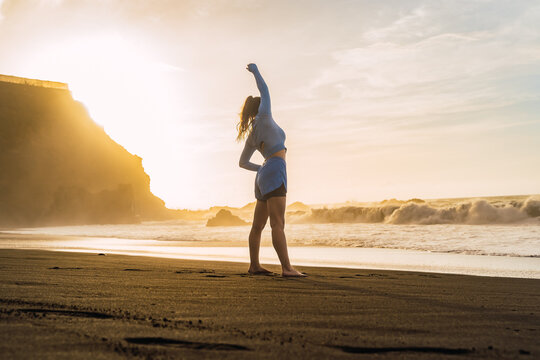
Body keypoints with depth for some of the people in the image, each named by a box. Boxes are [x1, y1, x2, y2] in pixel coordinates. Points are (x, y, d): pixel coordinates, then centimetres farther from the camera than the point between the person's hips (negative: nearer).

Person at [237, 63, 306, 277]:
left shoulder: (251, 136, 20)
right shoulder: (264, 117, 1)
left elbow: (243, 163, 26)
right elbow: (264, 91, 13)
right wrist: (255, 71, 27)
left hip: (263, 177, 9)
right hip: (274, 173, -9)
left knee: (258, 225, 11)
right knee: (278, 224, -17)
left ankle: (254, 266, 17)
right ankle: (287, 268, -23)